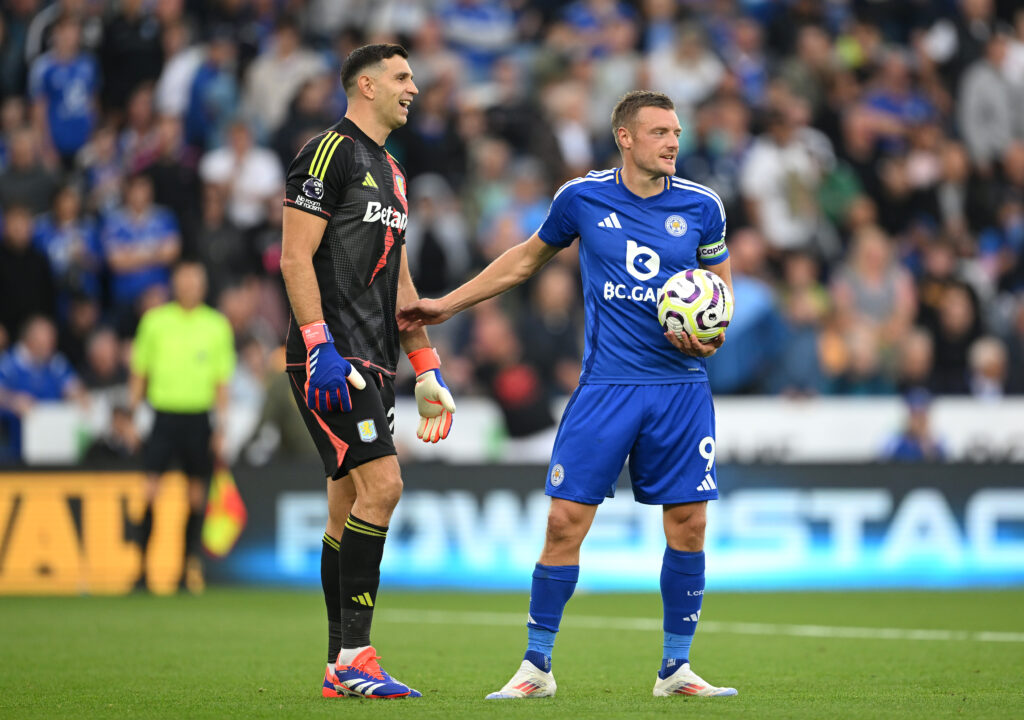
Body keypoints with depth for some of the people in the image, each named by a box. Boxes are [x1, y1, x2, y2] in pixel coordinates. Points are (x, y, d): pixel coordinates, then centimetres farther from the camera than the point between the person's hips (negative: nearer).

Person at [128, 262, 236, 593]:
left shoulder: (217, 325, 6)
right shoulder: (155, 321, 4)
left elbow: (222, 380, 8)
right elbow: (139, 373, 10)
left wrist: (221, 425, 2)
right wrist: (131, 413, 5)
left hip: (198, 418, 1)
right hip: (164, 413, -1)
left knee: (196, 495, 4)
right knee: (150, 491, -10)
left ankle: (189, 569, 12)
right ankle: (141, 568, -6)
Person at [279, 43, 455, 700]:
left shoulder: (391, 172, 22)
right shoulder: (329, 152, -6)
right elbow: (296, 257, -13)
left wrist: (428, 373, 21)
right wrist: (320, 349, -21)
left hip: (373, 363, 9)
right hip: (334, 360, -9)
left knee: (350, 508, 8)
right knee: (381, 483, -18)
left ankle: (342, 670, 9)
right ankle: (353, 658, -18)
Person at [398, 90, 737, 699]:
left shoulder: (702, 207, 2)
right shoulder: (582, 198, 1)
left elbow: (722, 287, 14)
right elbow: (527, 258, 17)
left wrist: (712, 339, -7)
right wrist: (446, 305, 19)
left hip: (682, 387, 1)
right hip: (605, 385, -1)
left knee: (688, 526, -2)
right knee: (566, 520, -7)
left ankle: (677, 667, 13)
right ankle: (537, 666, 5)